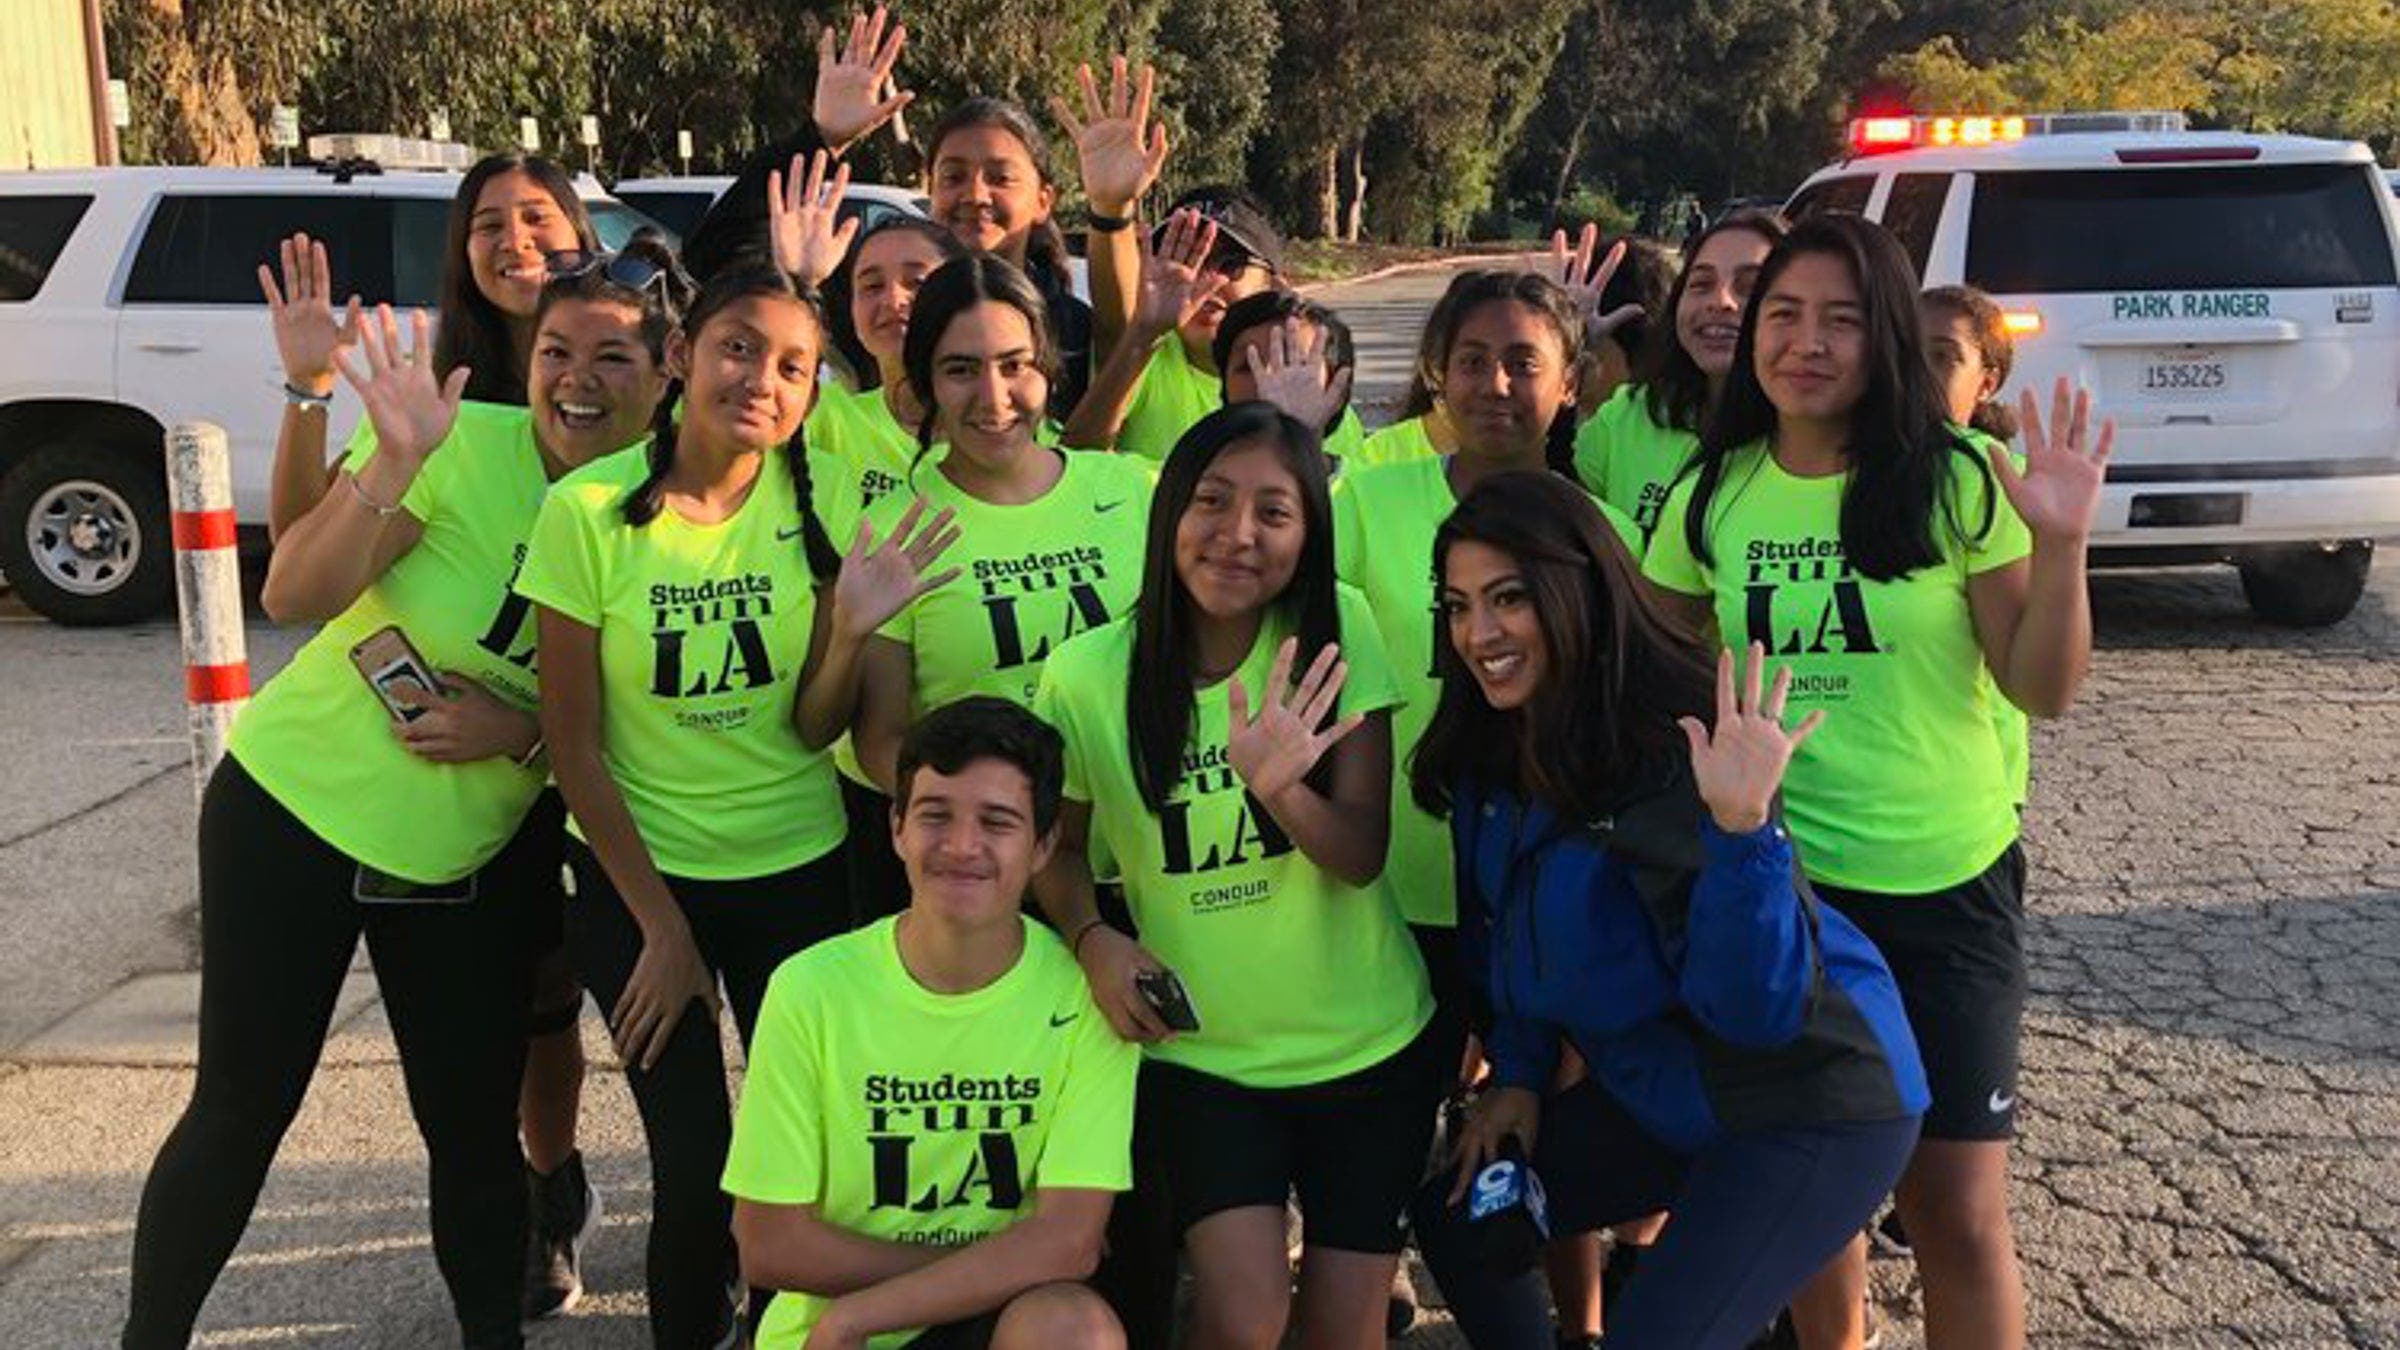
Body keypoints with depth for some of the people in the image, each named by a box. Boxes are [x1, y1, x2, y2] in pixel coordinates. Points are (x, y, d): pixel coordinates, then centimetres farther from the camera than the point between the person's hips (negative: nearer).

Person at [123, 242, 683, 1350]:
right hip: (297, 803, -2)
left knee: (475, 1128, 8)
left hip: (476, 858, 3)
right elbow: (293, 596, -22)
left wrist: (525, 731, -19)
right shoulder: (469, 445, -17)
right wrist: (397, 460, -37)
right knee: (241, 1109, 7)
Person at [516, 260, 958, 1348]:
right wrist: (660, 926, -5)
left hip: (799, 870, 2)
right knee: (696, 1168, 0)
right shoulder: (589, 510, -13)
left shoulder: (812, 502, -6)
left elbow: (812, 729, -5)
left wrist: (852, 629, -25)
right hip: (639, 872, -2)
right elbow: (574, 744, -7)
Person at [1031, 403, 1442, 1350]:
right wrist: (1093, 938, -14)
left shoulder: (1338, 630, -11)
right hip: (1198, 1051, -1)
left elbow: (1362, 855, -13)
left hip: (1371, 1043, 1)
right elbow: (1058, 847, 5)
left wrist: (1279, 787, -32)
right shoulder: (1086, 675, -11)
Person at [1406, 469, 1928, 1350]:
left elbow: (1756, 1007, -30)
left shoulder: (1675, 754, -27)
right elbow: (1512, 938, 13)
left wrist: (1740, 829, -42)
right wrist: (1518, 1074, 8)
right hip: (1658, 1090, 8)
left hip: (1814, 1101, -8)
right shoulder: (1490, 756, -4)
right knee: (1455, 1215, 13)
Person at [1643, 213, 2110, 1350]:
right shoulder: (1712, 497, 0)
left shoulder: (1956, 482, -9)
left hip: (1945, 884, -3)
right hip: (1771, 881, 3)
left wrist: (2060, 544, -22)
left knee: (1955, 1210, 3)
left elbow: (2042, 689, -9)